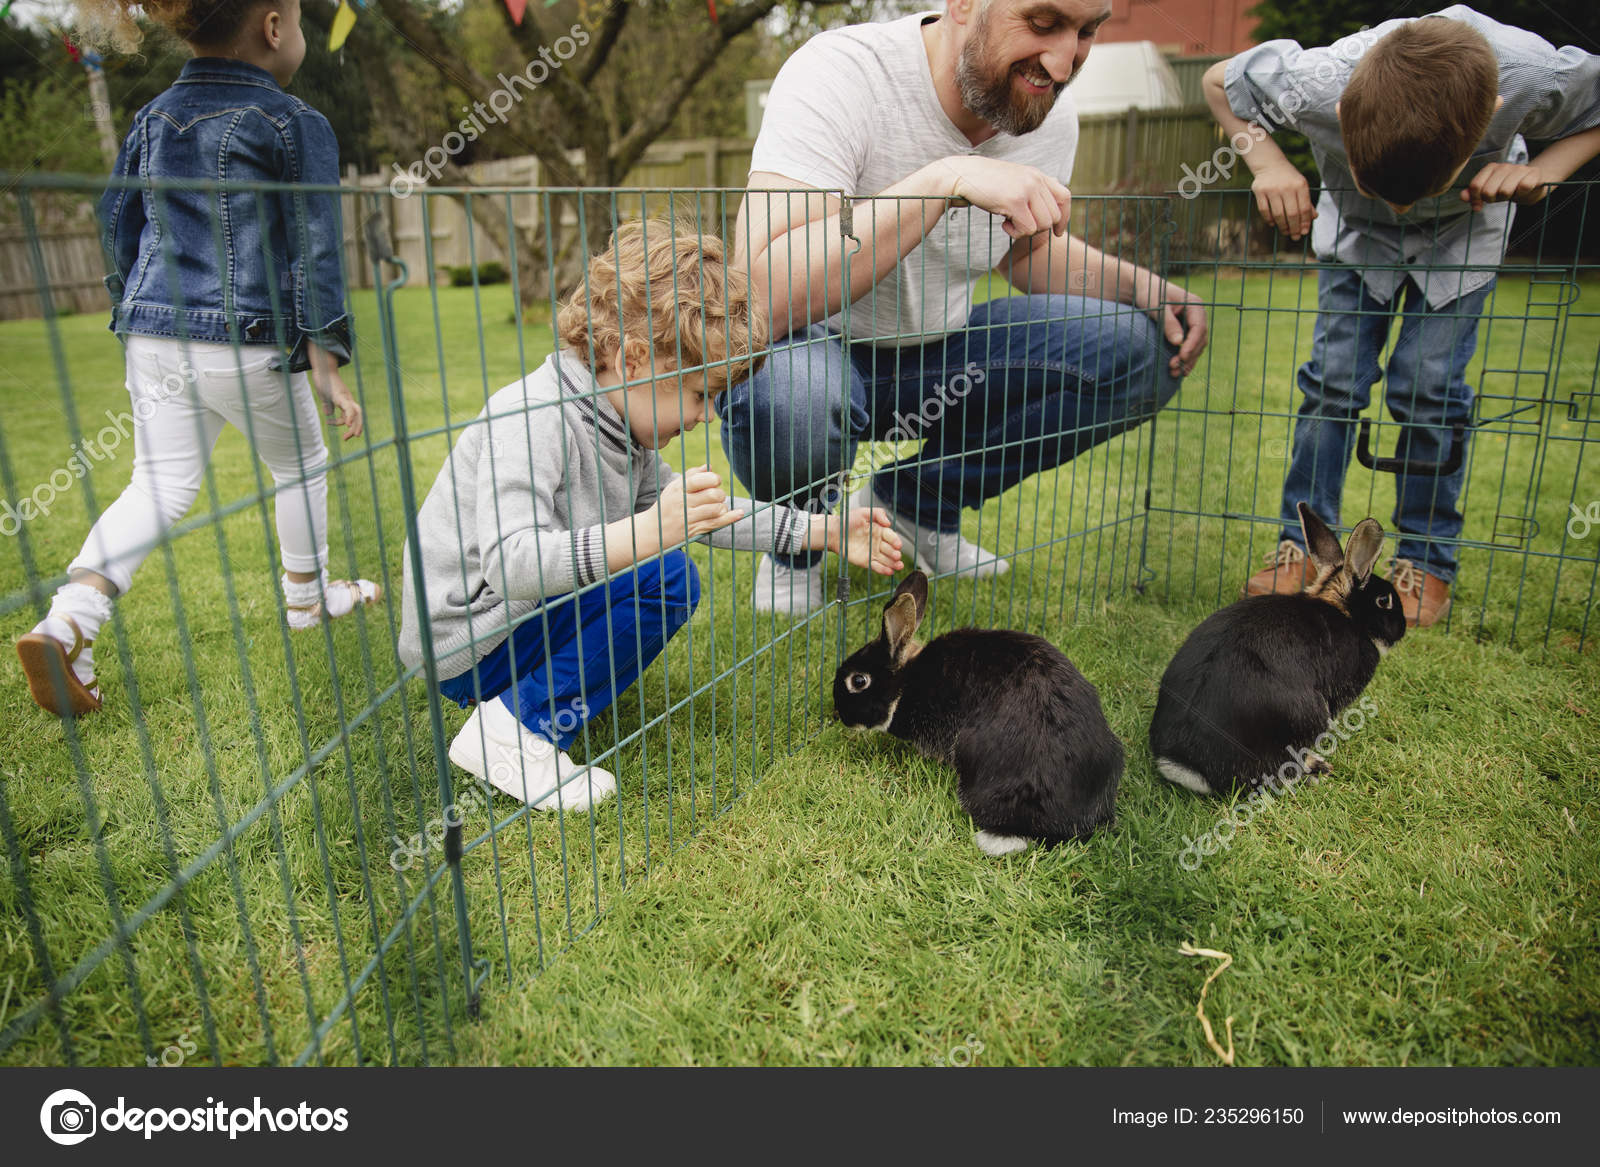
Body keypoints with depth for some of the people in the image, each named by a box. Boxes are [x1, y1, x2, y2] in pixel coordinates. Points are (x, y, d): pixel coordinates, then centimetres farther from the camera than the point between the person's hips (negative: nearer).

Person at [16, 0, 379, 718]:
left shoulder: (154, 118, 11)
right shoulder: (296, 125, -7)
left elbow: (117, 222, 17)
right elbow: (315, 255, -11)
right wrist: (327, 371, -11)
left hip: (152, 336, 5)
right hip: (248, 344, -5)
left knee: (159, 487, 8)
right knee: (300, 467, 18)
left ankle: (67, 623, -9)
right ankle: (307, 597, 35)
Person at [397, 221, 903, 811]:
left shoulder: (624, 429, 4)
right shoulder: (532, 418, -25)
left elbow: (698, 514, 12)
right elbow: (508, 562, -36)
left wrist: (821, 531, 9)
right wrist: (649, 532, -46)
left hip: (528, 616, 9)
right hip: (468, 647, -9)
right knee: (660, 576, -21)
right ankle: (517, 728, -13)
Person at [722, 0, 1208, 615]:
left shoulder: (1052, 113, -5)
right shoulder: (839, 72, -25)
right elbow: (761, 293, -38)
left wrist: (1142, 287, -4)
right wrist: (946, 179, -42)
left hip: (939, 348, 6)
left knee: (1142, 351, -10)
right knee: (786, 396, -42)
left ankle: (912, 500, 3)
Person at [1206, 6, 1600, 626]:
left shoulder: (1534, 75, -38)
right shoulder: (1317, 83, -39)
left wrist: (1543, 169, -32)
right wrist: (1267, 162, -32)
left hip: (1464, 230, 0)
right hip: (1354, 227, 1)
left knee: (1427, 384, -9)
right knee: (1334, 376, -7)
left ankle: (1426, 561, 5)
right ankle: (1304, 545, 5)